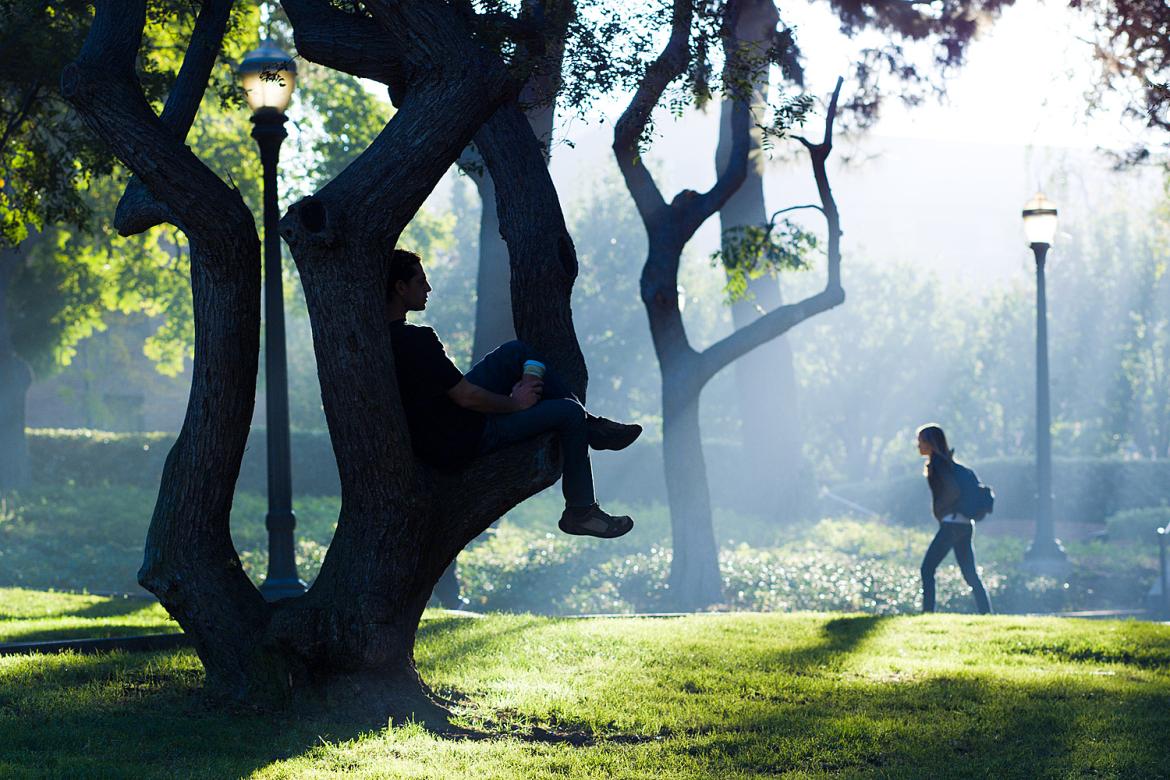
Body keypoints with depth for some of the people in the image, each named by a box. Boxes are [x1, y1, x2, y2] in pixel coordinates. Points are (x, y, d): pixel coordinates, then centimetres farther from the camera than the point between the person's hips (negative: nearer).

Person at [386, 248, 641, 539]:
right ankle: (580, 512, 13)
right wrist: (515, 403, -8)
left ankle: (591, 427, 24)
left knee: (517, 351, 17)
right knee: (570, 413, -4)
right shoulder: (415, 340, -30)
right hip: (462, 442, -10)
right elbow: (466, 397, -24)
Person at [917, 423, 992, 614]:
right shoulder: (944, 461, 18)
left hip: (952, 523, -10)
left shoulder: (938, 463, -11)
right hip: (964, 524, 10)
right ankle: (986, 613, 4)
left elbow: (954, 490, -21)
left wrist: (939, 508, -8)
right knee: (970, 574, 8)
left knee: (927, 569, -7)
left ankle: (927, 611, -10)